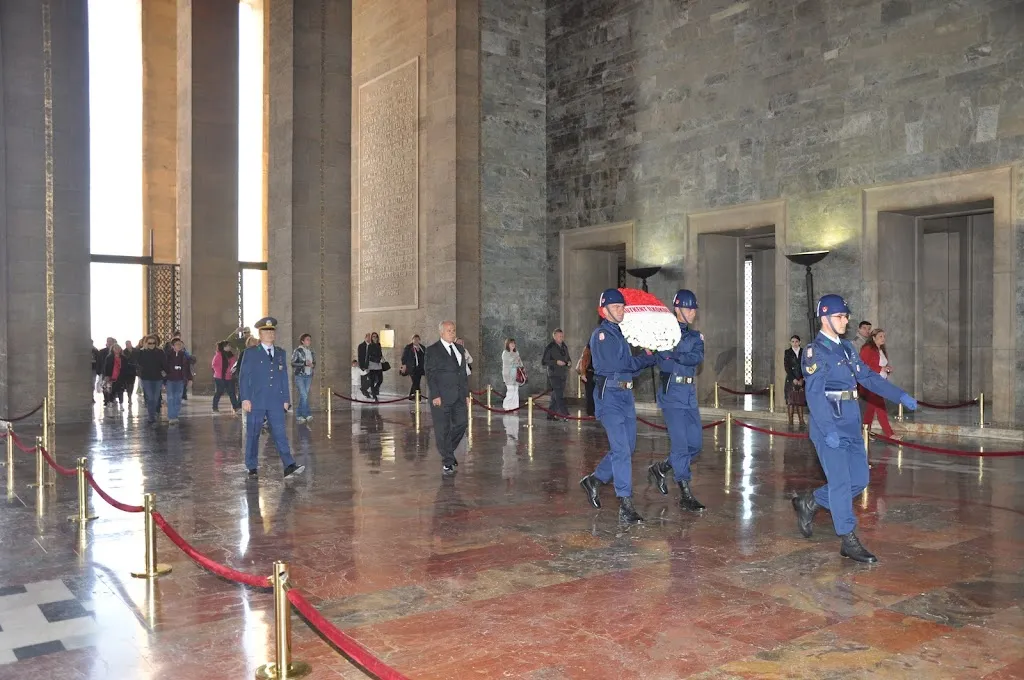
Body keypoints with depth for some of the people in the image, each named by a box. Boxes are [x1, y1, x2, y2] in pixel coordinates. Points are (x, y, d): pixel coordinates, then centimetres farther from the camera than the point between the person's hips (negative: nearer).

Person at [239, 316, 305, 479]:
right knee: (253, 435, 6)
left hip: (276, 402, 3)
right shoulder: (250, 353, 1)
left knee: (280, 434, -5)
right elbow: (244, 377, -1)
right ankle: (252, 467, 17)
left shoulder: (280, 353, 13)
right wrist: (245, 399, -9)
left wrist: (286, 399, 10)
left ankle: (289, 466, -12)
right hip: (256, 402, -2)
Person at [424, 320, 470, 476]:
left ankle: (448, 451, 28)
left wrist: (466, 393, 11)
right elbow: (430, 374, -8)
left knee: (461, 423, 5)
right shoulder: (432, 351, -3)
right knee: (442, 429, -2)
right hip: (442, 397, -6)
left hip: (459, 396, 6)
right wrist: (435, 395, -15)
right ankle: (447, 463, 6)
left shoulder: (460, 350, 16)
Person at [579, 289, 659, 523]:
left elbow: (630, 364, 12)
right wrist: (648, 358, -5)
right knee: (621, 449, -12)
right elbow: (620, 365, -15)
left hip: (626, 394, 8)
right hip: (609, 396, -8)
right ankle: (625, 506, -10)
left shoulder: (620, 333, 17)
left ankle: (594, 480, 31)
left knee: (626, 448, 12)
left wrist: (647, 357, -5)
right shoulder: (601, 334, -8)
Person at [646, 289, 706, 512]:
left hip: (690, 395, 7)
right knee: (680, 443, -7)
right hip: (672, 394, -7)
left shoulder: (696, 337, 15)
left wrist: (675, 356, -17)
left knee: (696, 444, 7)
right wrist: (687, 360, -14)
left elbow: (698, 358, -6)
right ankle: (685, 495, 1)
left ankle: (660, 469, 27)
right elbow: (663, 363, -17)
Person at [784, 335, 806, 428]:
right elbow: (787, 367, -2)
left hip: (801, 380, 2)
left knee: (801, 401, 2)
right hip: (791, 379, -2)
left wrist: (802, 379, -7)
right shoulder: (787, 352, 4)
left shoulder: (803, 352, 8)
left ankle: (801, 421, 4)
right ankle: (790, 421, -4)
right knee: (790, 400, -6)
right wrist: (793, 379, -10)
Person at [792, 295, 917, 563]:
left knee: (859, 480, 9)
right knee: (841, 481, -5)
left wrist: (901, 395, 8)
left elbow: (868, 377, 19)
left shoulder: (847, 348, 14)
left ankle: (809, 503, 25)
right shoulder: (816, 351, -11)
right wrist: (828, 430, -26)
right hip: (828, 425, -8)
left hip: (851, 425, 8)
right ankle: (849, 541, 5)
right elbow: (814, 394, -19)